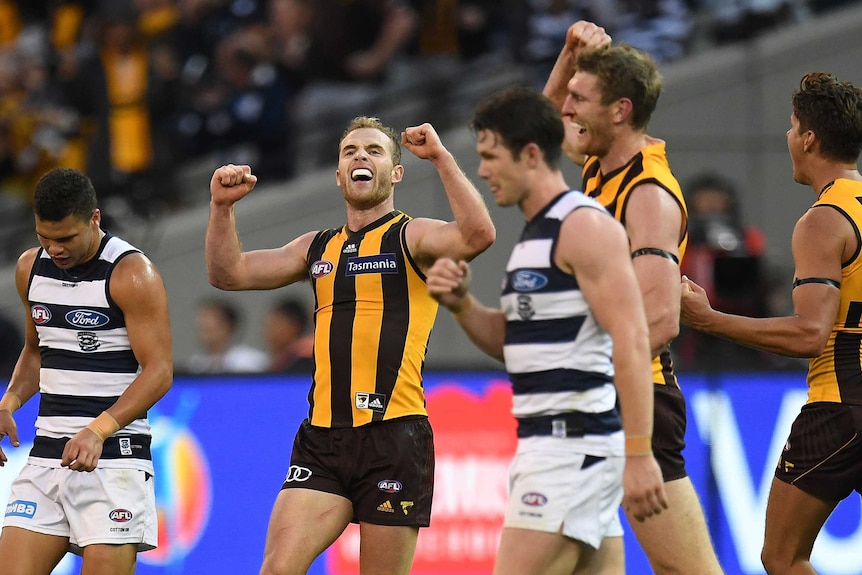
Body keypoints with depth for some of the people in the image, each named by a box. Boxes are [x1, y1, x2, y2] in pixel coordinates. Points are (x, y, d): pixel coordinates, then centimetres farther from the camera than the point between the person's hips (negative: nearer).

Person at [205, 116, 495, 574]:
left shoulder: (412, 238, 1)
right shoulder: (317, 248, 18)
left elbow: (478, 235, -20)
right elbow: (228, 273, 20)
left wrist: (440, 157, -18)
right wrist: (222, 208, 5)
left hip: (394, 437, -5)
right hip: (322, 438, 5)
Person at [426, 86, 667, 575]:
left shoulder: (585, 226, -13)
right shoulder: (535, 233, 17)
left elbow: (632, 343, -19)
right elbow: (512, 342, 26)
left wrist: (640, 454, -24)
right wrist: (460, 303, 6)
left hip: (573, 443, -10)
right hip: (546, 442, 10)